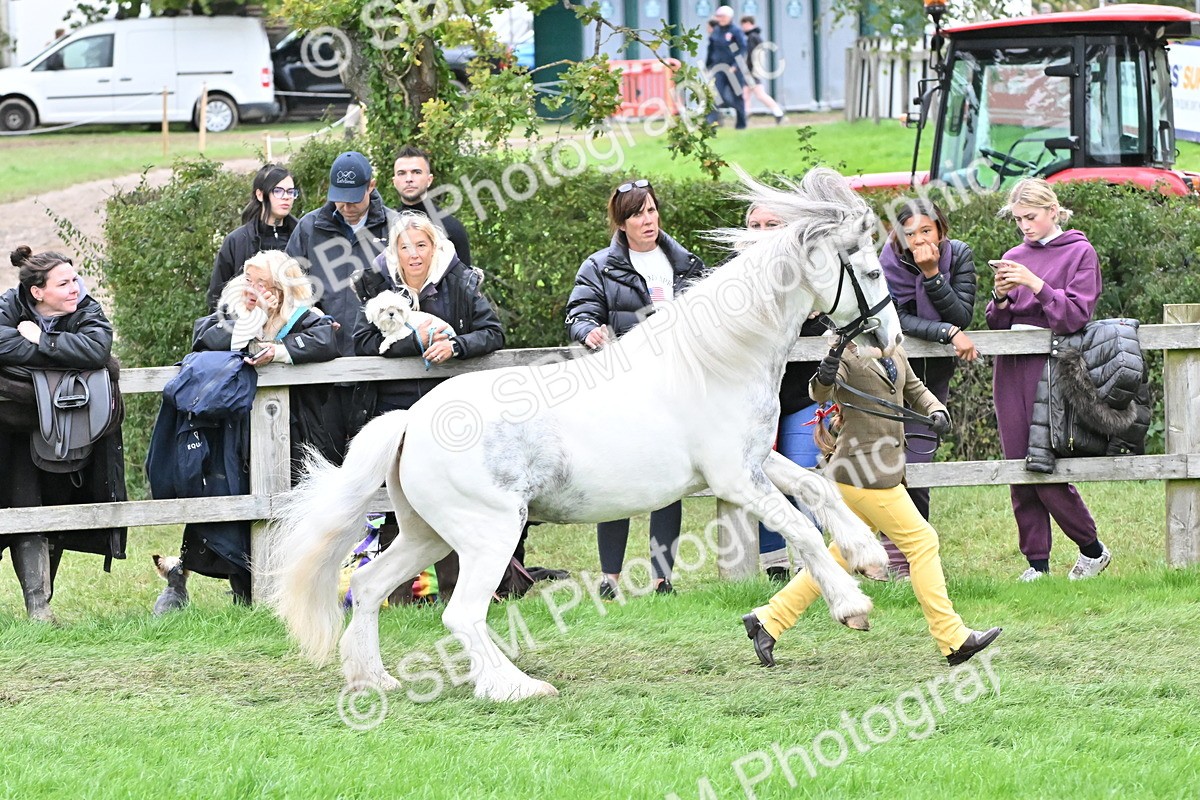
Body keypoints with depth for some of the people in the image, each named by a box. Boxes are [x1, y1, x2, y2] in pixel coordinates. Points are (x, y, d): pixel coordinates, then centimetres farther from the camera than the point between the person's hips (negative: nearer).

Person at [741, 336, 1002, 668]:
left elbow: (915, 391, 23)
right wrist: (824, 377, -52)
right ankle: (953, 640, 4)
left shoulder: (895, 354, 11)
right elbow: (820, 393, -29)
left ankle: (768, 621, 17)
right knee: (921, 541, -4)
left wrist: (935, 410, 1)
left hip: (881, 471, 9)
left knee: (844, 554, 13)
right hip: (865, 473, -9)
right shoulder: (847, 354, -13)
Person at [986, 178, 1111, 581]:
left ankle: (1092, 549, 8)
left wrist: (1035, 283, -18)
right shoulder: (1014, 258, 15)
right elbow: (997, 323, 13)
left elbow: (1076, 315, -10)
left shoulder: (1079, 253, 1)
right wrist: (1000, 296, -7)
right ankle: (1036, 560, 8)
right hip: (1010, 369, 6)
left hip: (1051, 366, -6)